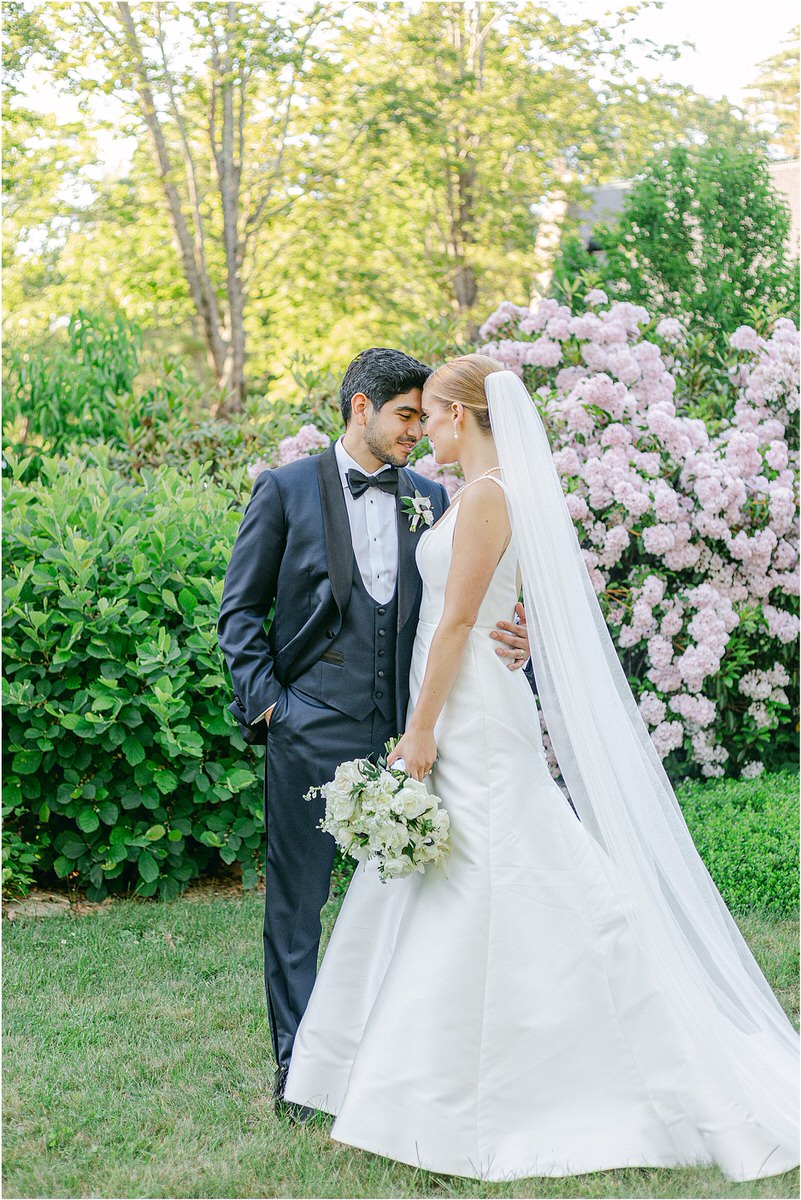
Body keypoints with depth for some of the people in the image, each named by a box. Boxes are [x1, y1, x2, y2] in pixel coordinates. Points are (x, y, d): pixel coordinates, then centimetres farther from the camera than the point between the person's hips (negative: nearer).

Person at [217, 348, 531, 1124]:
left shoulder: (430, 498, 10)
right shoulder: (286, 490, 1)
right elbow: (240, 608, 3)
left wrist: (510, 638, -14)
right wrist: (263, 698, -7)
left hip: (401, 731, 3)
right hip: (311, 731, -3)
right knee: (297, 899, 4)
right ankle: (297, 1065, 15)